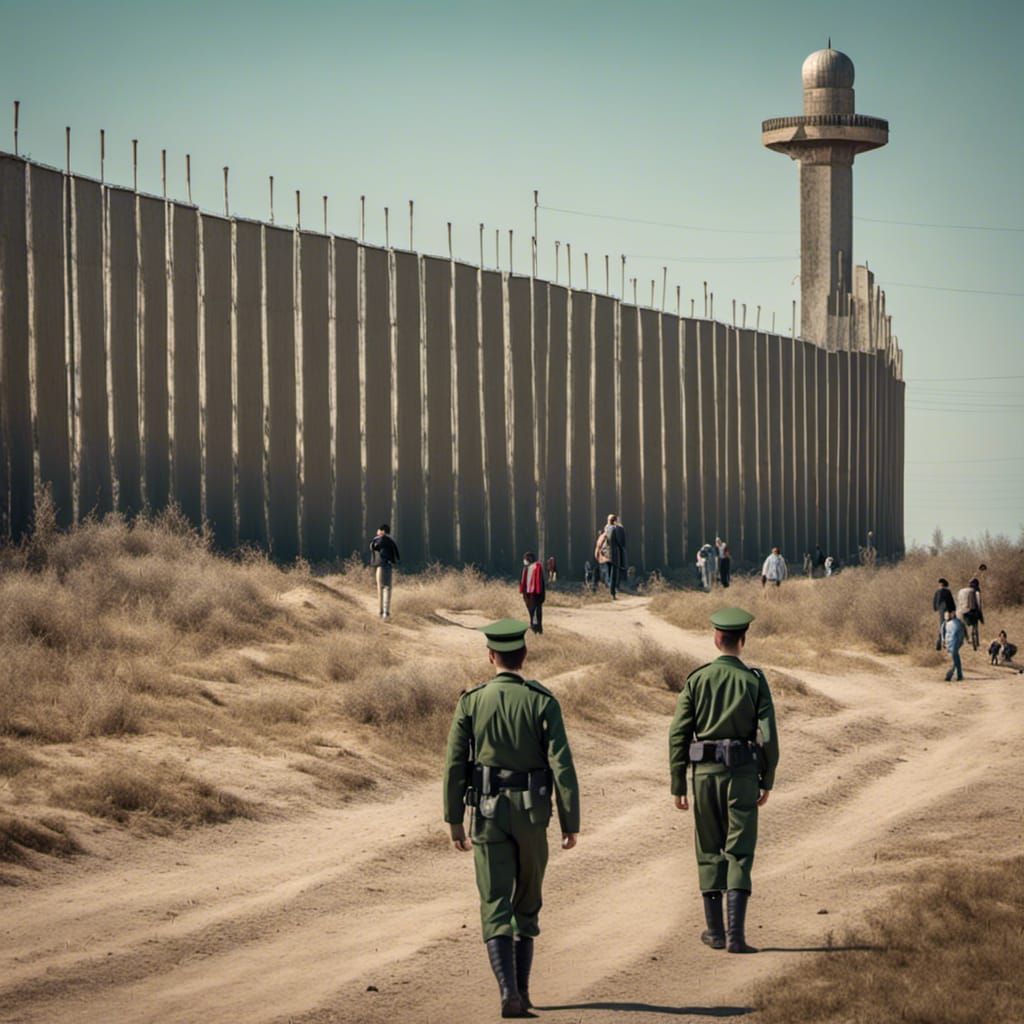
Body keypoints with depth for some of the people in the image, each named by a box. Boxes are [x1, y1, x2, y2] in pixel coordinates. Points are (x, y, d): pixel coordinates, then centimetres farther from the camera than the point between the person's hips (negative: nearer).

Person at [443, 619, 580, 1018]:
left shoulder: (471, 702, -2)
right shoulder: (542, 701, -5)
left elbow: (454, 764, -2)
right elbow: (562, 765, -11)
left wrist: (454, 820, 7)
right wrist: (570, 822, -5)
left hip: (487, 813, 0)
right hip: (531, 814, 0)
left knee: (496, 905, -2)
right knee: (527, 902, 18)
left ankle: (509, 990, -19)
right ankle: (522, 988, 23)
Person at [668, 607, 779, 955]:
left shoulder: (697, 679, 0)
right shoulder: (755, 681, -3)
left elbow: (678, 734, -2)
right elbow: (768, 736, -7)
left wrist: (678, 785, 4)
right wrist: (767, 781, 5)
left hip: (705, 773, 1)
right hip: (743, 774, -1)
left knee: (709, 851, 13)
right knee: (739, 854, -1)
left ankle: (714, 930, 16)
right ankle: (735, 932, -12)